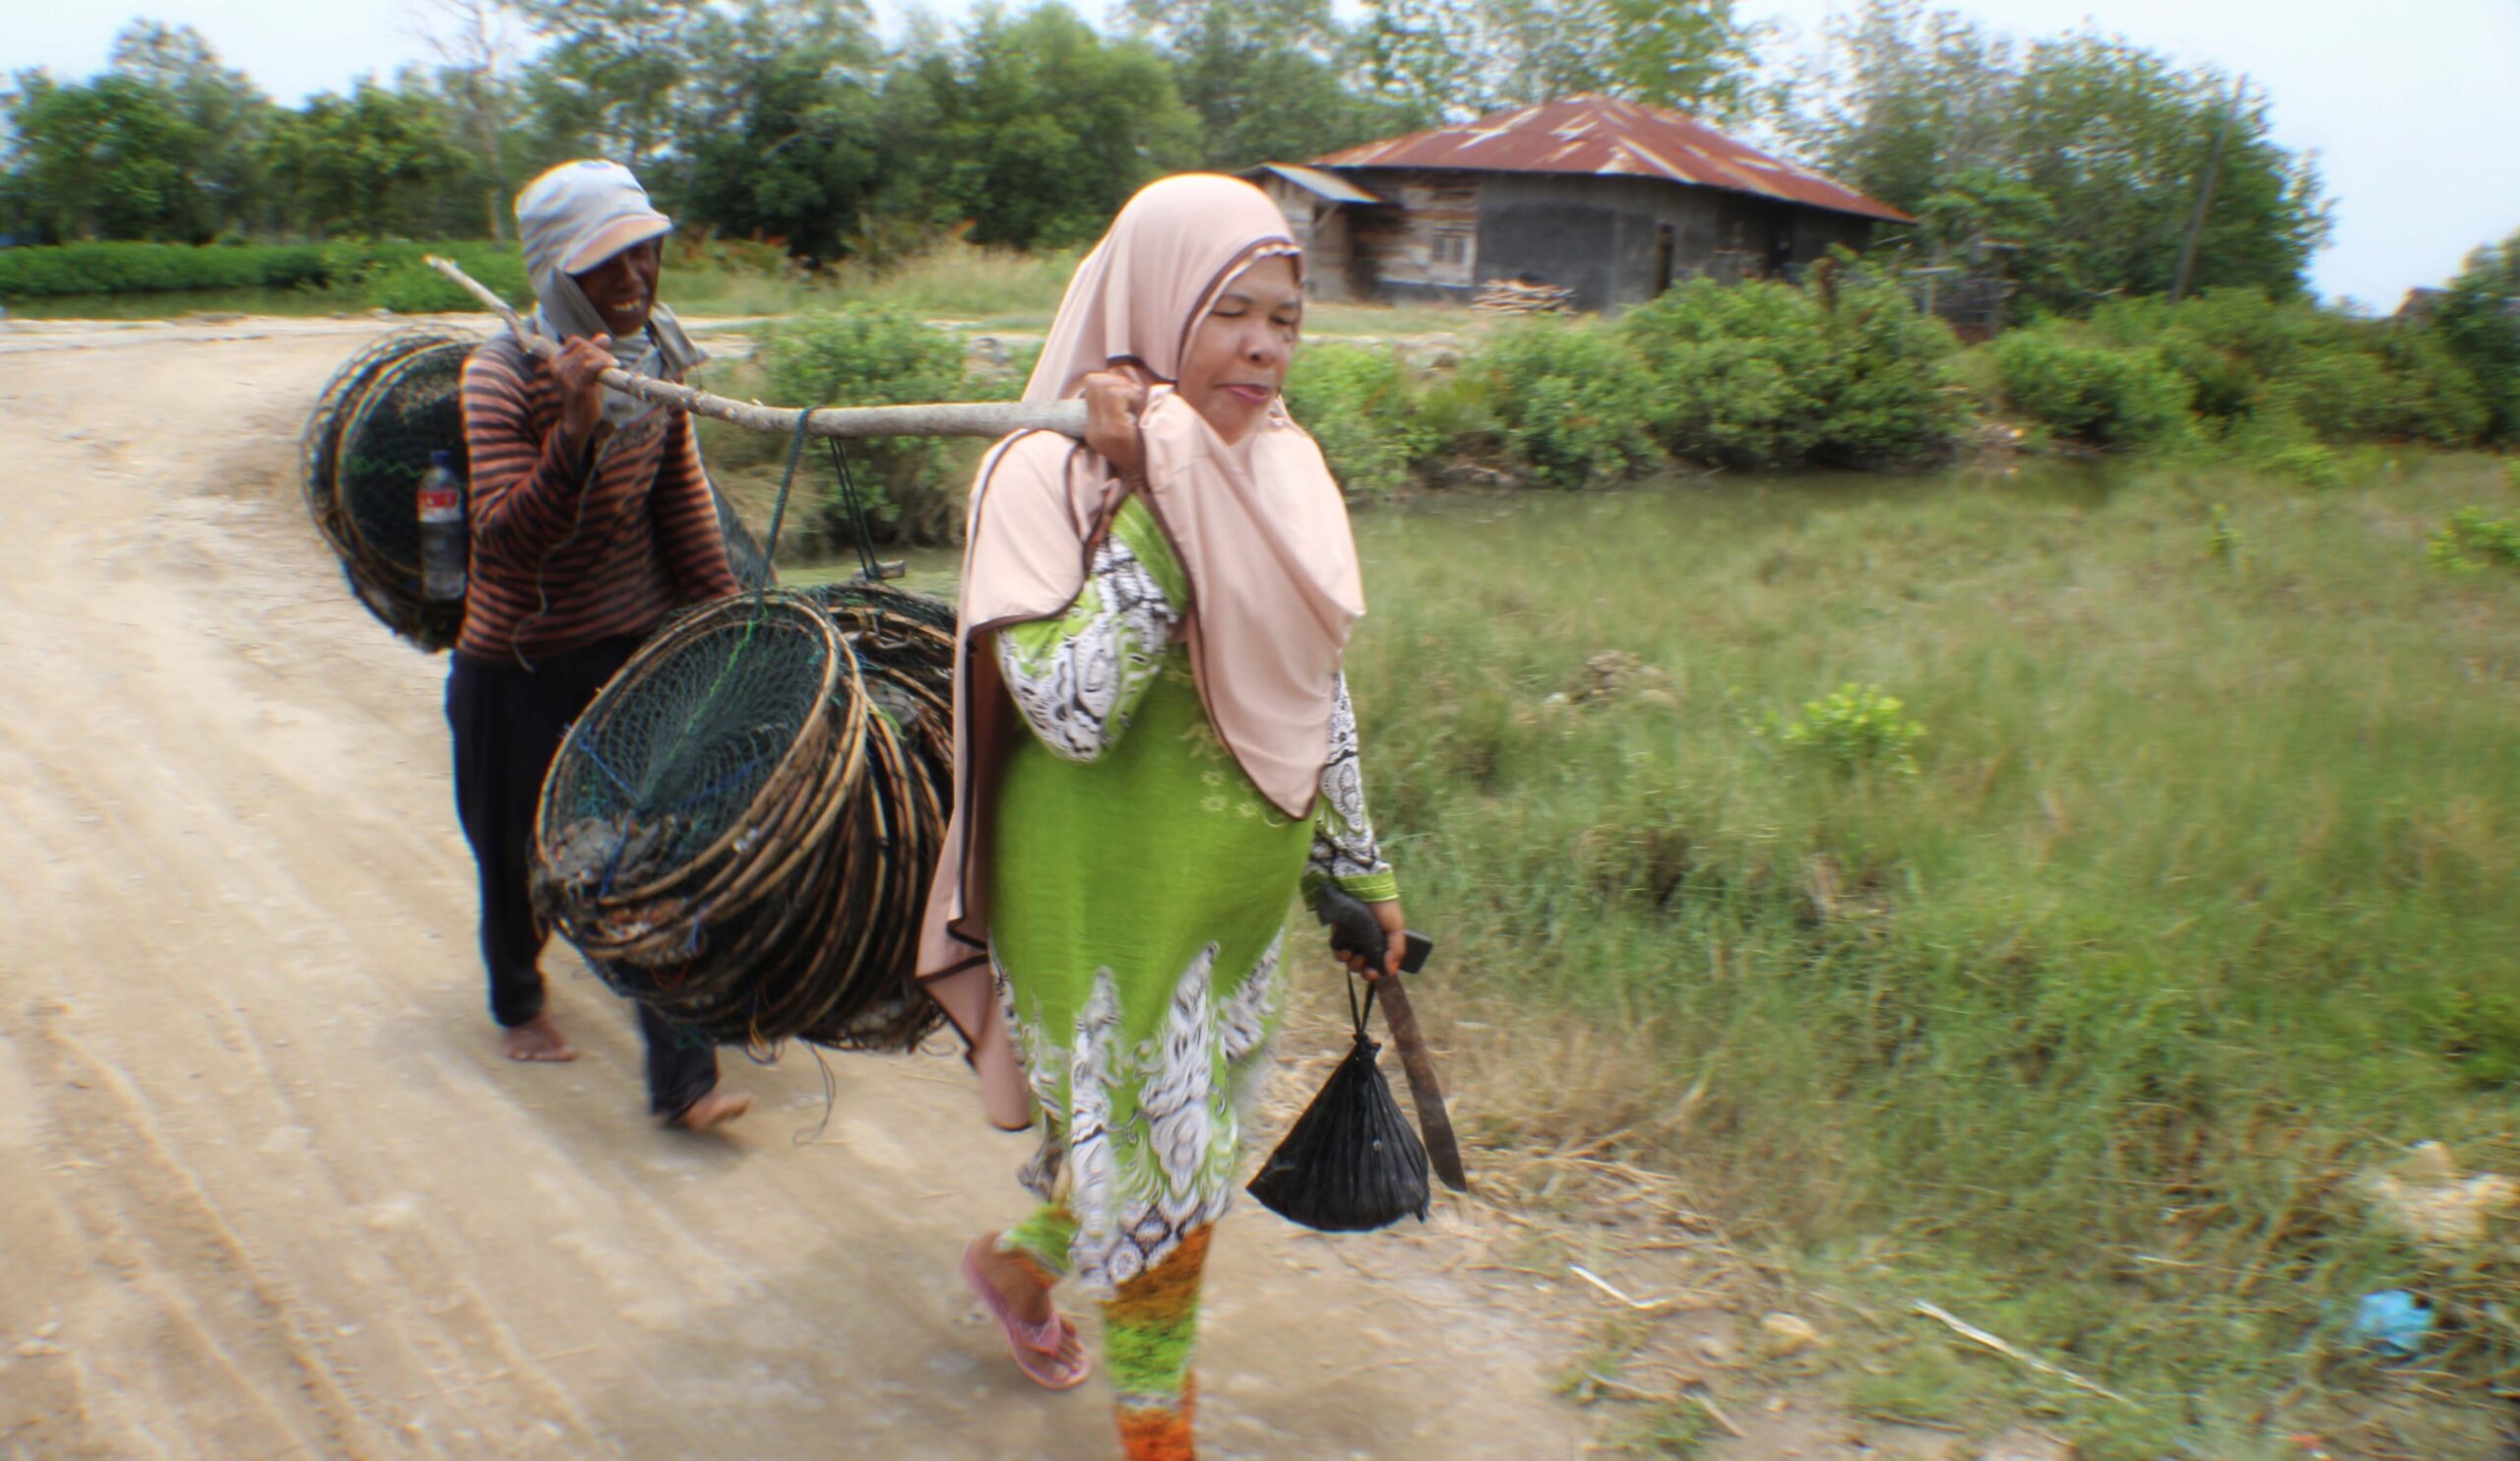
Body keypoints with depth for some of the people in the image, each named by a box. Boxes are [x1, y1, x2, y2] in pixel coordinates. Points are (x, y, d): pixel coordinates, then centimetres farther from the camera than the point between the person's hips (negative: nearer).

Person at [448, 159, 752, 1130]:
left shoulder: (656, 356, -3)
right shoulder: (504, 374, -18)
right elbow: (509, 537, -27)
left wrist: (723, 610, 11)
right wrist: (577, 430, -41)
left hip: (634, 646, 3)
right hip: (519, 660, -3)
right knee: (521, 854, 15)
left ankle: (682, 1077, 2)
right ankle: (517, 1002, 46)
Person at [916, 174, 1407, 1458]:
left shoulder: (1282, 464, 1)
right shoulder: (1050, 473, -18)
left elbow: (1319, 695, 10)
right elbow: (1072, 706, -30)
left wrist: (1360, 870, 15)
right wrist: (1153, 495, -27)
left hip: (1245, 891, 6)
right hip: (1114, 900, -6)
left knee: (1136, 1127, 23)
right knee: (1159, 1161, 9)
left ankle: (1024, 1259, 53)